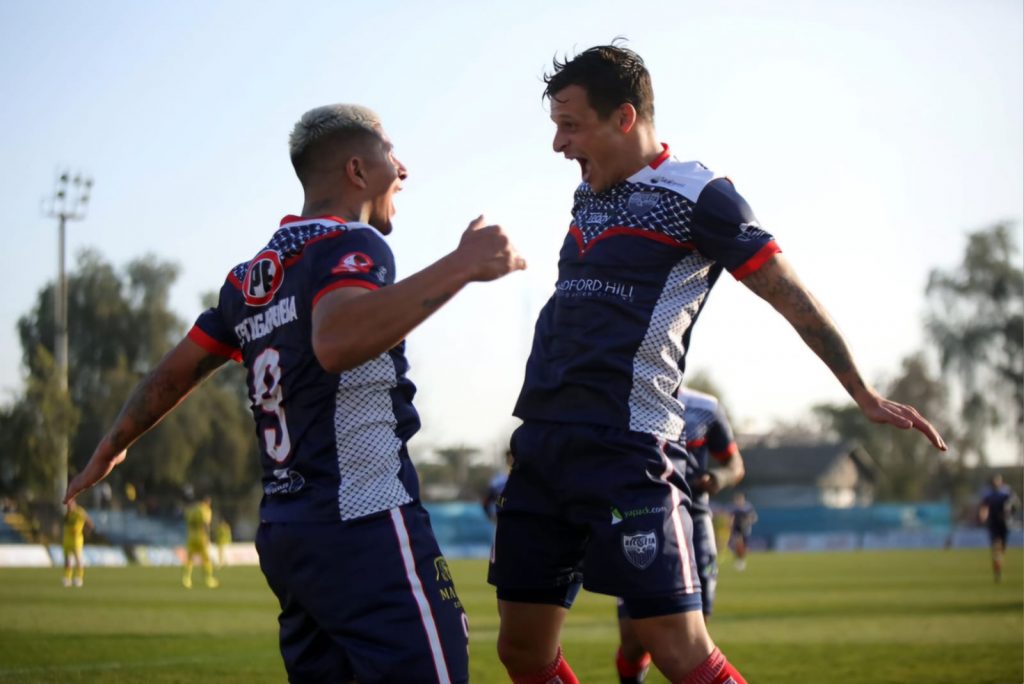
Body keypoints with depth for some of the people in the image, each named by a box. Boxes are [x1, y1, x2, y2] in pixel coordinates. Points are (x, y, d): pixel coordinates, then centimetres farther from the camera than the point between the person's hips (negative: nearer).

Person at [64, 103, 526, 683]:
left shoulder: (249, 277, 17)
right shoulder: (353, 245, -8)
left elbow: (173, 376, 26)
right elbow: (336, 342, -30)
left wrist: (110, 450, 41)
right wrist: (460, 267, -32)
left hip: (283, 535, 9)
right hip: (365, 526, -9)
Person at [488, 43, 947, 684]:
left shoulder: (695, 196, -5)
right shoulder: (589, 196, 17)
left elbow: (792, 296, 0)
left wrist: (865, 395, 5)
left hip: (624, 451, -8)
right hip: (541, 440, 8)